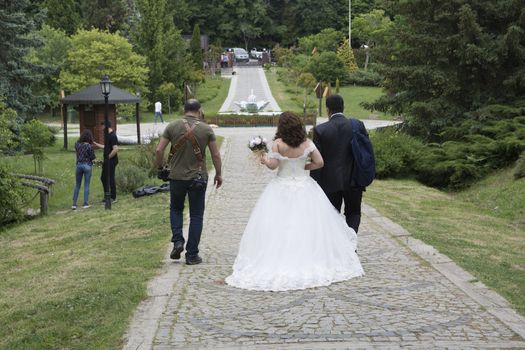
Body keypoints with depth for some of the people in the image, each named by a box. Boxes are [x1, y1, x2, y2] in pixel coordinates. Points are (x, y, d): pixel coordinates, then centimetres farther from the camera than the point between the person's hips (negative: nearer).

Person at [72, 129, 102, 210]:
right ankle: (85, 203, 5)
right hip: (87, 166, -3)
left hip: (79, 165, 3)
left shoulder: (77, 144, -1)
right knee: (86, 185, 5)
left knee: (77, 185, 12)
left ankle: (74, 204, 10)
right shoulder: (89, 146, -14)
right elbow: (93, 157, -9)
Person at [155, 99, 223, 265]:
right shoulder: (206, 129, -4)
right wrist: (218, 174, 11)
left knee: (176, 208, 23)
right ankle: (192, 255, 8)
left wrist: (160, 167, 12)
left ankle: (177, 240, 3)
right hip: (198, 177, -1)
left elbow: (159, 150, -5)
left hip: (177, 176, 1)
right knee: (196, 215, 8)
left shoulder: (173, 126, -4)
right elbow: (216, 155, -2)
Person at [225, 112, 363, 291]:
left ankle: (279, 264, 5)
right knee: (308, 226, 10)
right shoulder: (307, 143, -4)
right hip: (304, 187, 3)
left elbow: (273, 164, -11)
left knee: (278, 227, 4)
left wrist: (264, 159, 9)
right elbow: (319, 162, -3)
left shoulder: (278, 144, -12)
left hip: (282, 189, -2)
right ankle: (310, 262, 15)